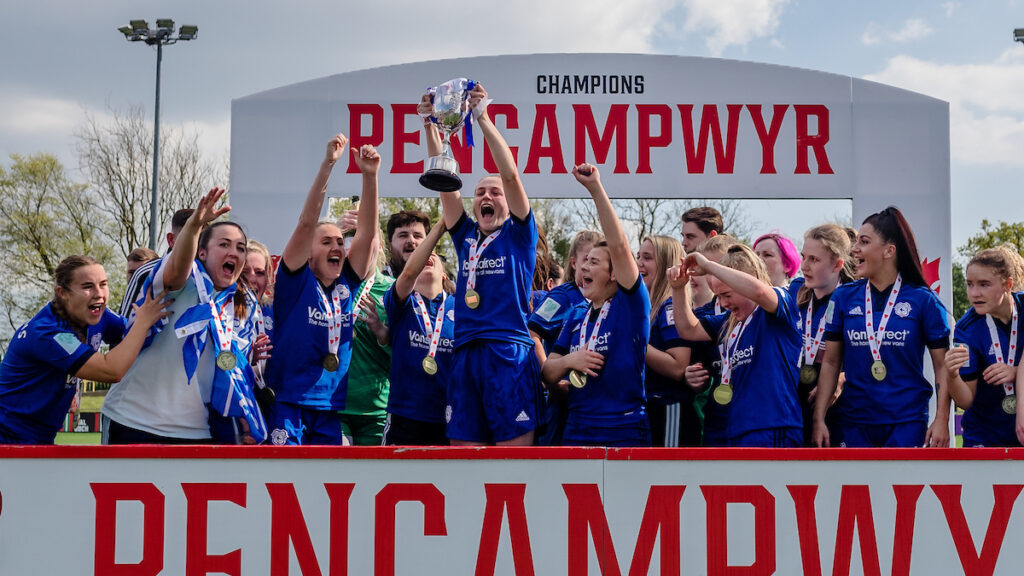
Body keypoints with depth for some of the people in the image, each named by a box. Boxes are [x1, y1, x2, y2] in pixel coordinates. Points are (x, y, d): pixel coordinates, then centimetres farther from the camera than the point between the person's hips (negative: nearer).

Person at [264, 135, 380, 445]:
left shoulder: (347, 285, 10)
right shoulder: (296, 281, 0)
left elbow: (367, 233, 2)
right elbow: (306, 223, -11)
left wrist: (369, 176, -7)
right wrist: (327, 165, -18)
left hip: (331, 406, 5)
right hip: (288, 400, -4)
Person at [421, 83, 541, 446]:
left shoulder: (518, 235, 8)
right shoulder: (466, 237, 19)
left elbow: (510, 174, -4)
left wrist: (482, 117, -9)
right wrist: (429, 124, 4)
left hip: (509, 353, -5)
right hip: (466, 354, 5)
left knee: (514, 445, -6)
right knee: (461, 446, 3)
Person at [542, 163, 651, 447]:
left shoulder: (631, 306, -3)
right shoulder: (577, 314, 13)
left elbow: (619, 246, -16)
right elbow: (548, 374, 13)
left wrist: (595, 188, -20)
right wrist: (568, 360, -9)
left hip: (624, 431, -5)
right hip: (577, 431, 5)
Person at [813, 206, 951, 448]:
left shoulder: (922, 299, -1)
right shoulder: (844, 297, 6)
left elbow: (942, 365, 1)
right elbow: (830, 362, 9)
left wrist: (942, 420, -8)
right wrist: (819, 419, 3)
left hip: (907, 422, -2)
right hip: (854, 423, 2)